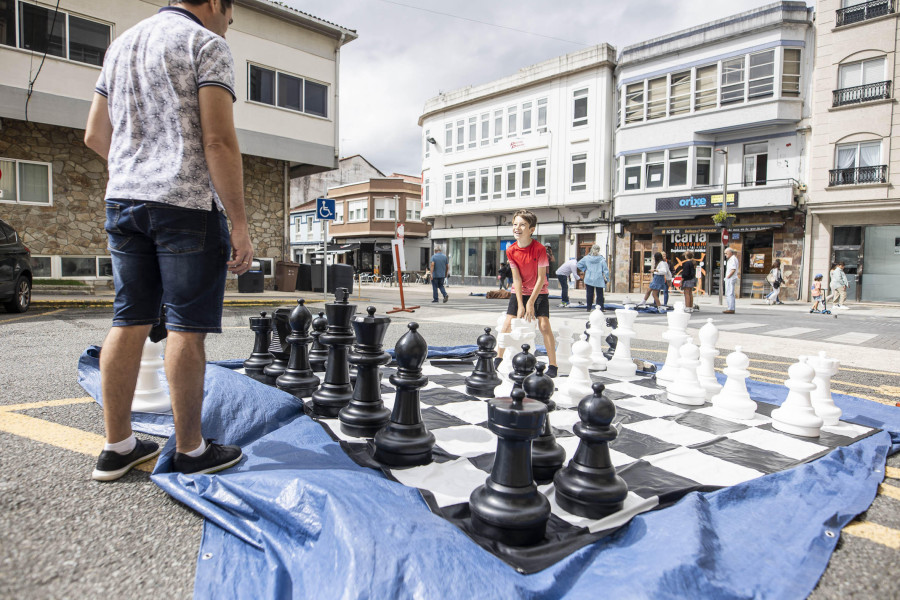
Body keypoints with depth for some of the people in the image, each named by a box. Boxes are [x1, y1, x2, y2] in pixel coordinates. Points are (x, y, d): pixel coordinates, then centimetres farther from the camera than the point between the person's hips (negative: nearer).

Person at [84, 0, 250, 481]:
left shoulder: (121, 44, 21)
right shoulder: (207, 44, -2)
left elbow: (94, 136, 22)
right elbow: (218, 140, -14)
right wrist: (238, 223, -14)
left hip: (123, 199, 7)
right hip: (186, 203, -7)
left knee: (130, 320, 8)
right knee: (187, 327, -3)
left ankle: (117, 446, 14)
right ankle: (191, 450, 6)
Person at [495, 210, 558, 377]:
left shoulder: (540, 249, -20)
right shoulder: (511, 250, -10)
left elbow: (541, 278, -18)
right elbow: (516, 279, -10)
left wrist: (531, 303, -20)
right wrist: (520, 305, -15)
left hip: (539, 291, -3)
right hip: (519, 292, 3)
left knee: (544, 325, -13)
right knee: (508, 323, -5)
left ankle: (553, 366, -4)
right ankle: (499, 358, 13)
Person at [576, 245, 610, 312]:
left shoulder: (586, 258, -3)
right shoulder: (602, 259, -9)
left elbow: (579, 264, 4)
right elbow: (606, 270, -6)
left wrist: (585, 270, 12)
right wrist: (606, 279, 2)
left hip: (589, 279, 2)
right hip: (599, 280, -2)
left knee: (589, 294, 9)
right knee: (599, 295, 6)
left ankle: (589, 308, 12)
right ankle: (600, 308, 5)